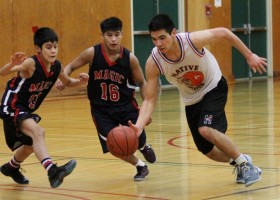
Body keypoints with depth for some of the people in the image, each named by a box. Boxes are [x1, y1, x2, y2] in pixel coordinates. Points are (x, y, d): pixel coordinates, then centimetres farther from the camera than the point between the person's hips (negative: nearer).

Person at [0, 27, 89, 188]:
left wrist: (80, 81, -7)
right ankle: (52, 170, -50)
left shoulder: (57, 66, -6)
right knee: (38, 132, -34)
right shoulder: (31, 63, -26)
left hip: (26, 110, 9)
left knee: (32, 143, 28)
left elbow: (68, 82, 15)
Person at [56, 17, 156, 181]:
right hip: (101, 108, 0)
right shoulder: (92, 53, -16)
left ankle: (144, 147, 38)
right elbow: (71, 67, -1)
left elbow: (142, 83, -1)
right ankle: (141, 166, 22)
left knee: (138, 140, -6)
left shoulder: (130, 58, -15)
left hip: (126, 105, 0)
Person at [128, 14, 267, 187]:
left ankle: (245, 163, -10)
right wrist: (139, 126, -37)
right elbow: (150, 100, -21)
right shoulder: (153, 62, -26)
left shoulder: (193, 40, -33)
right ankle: (238, 162, 38)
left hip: (214, 88, -4)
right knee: (209, 151, 8)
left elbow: (223, 33, -15)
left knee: (206, 130, -29)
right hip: (192, 100, 4)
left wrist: (249, 55, -11)